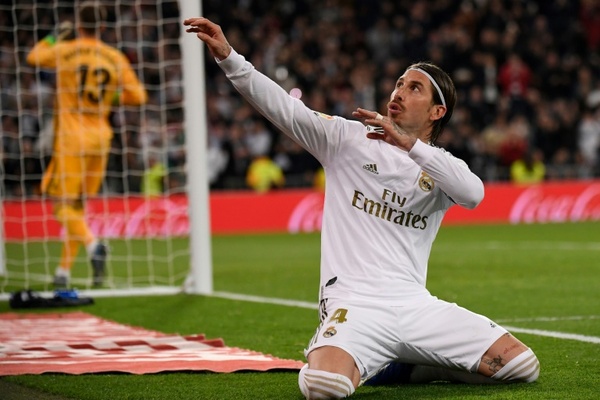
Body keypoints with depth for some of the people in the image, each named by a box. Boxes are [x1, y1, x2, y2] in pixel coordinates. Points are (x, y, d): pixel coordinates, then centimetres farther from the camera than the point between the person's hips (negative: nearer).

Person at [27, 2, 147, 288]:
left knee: (64, 205, -4)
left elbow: (33, 57, 14)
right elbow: (138, 96, 2)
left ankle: (93, 244, -31)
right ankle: (64, 270, 15)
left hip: (70, 139, -4)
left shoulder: (64, 50, -4)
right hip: (100, 138, 4)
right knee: (77, 205, 14)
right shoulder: (115, 58, 2)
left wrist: (55, 36, 27)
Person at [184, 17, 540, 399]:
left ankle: (401, 365, 12)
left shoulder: (441, 166, 11)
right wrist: (228, 56, -17)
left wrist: (409, 145, -21)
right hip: (355, 306, -3)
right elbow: (283, 106, -4)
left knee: (523, 365, -7)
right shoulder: (349, 137, 9)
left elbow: (474, 194, -13)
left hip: (417, 306, 3)